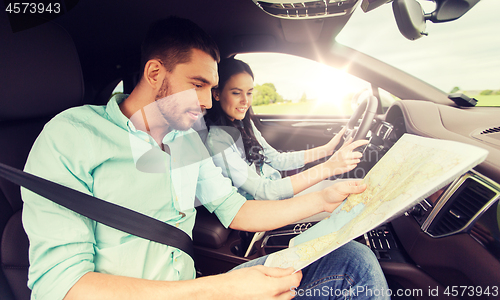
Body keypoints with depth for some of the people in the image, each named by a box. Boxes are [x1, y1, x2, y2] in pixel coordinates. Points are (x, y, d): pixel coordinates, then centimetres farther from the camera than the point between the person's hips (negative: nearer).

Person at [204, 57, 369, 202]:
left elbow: (276, 159, 7)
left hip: (276, 187, 7)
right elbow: (262, 192, -28)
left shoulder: (244, 124, 3)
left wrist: (327, 149, -1)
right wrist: (328, 167, -32)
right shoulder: (215, 140, -24)